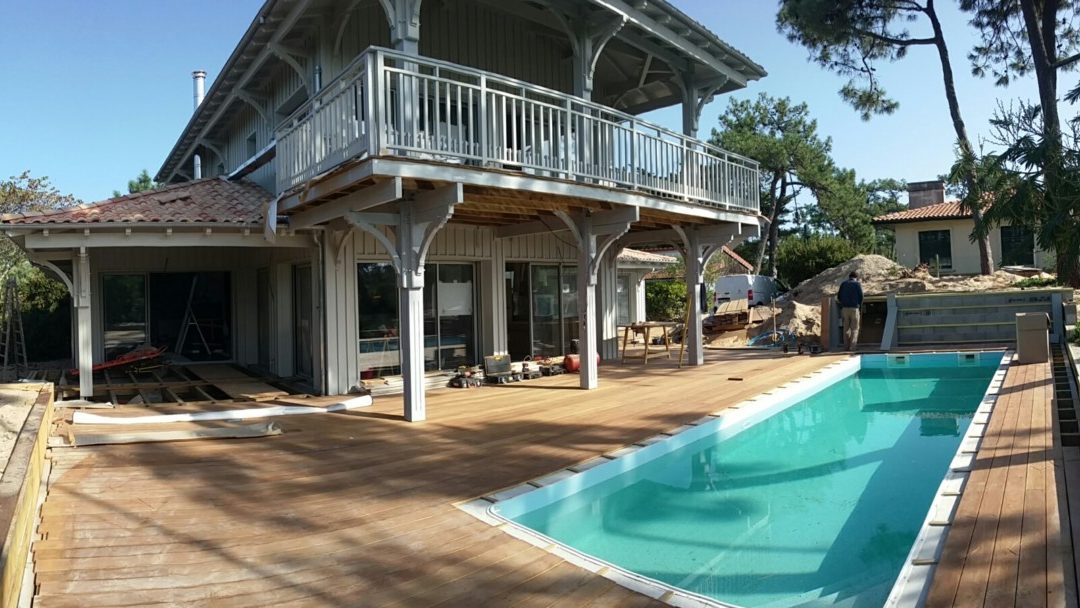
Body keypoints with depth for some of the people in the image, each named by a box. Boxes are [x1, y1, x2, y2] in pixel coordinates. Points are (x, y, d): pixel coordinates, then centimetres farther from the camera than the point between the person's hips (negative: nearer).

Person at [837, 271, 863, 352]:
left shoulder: (843, 284, 9)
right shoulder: (857, 284, -1)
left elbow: (839, 296, 10)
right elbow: (861, 297, -3)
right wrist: (859, 306, 15)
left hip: (845, 308, 3)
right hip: (854, 308, -3)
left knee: (846, 328, 10)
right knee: (854, 328, 2)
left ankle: (846, 346, 8)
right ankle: (852, 346, -5)